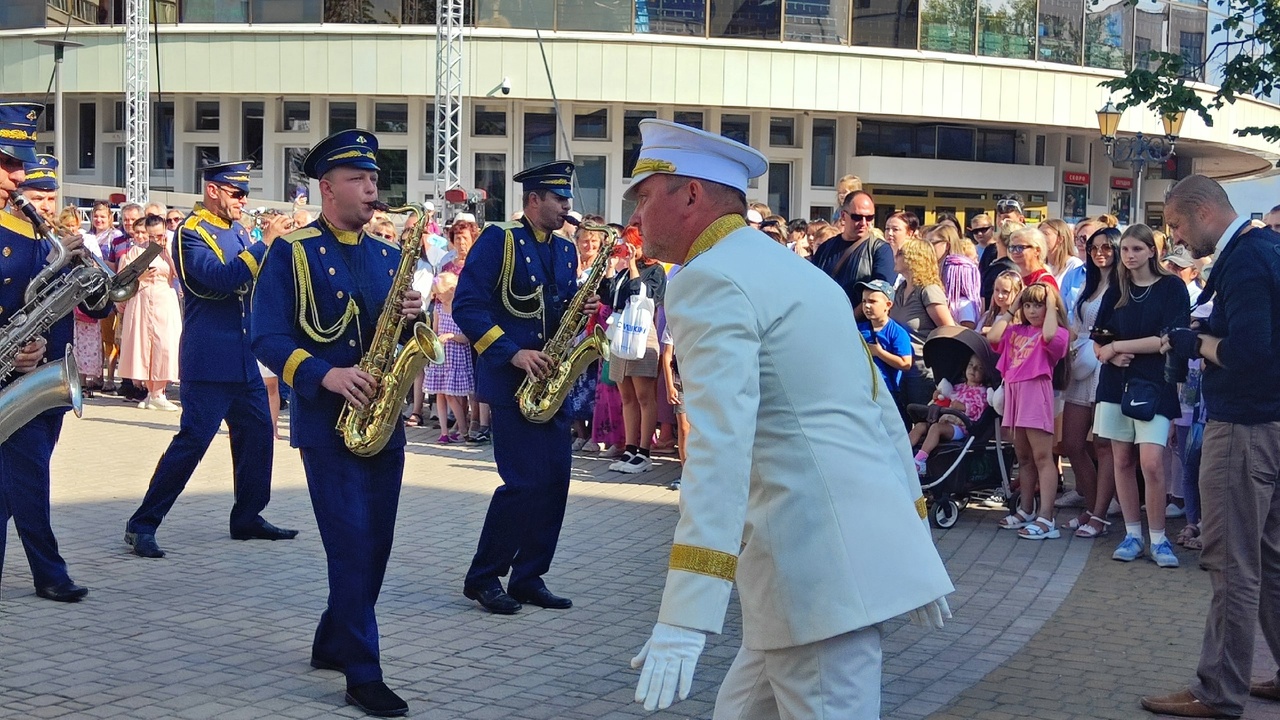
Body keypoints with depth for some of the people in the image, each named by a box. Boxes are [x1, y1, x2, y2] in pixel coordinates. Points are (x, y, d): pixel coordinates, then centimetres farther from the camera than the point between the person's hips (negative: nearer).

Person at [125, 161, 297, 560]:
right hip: (210, 357, -8)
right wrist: (265, 242, -25)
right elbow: (222, 278, -25)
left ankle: (248, 518, 22)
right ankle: (142, 525, -2)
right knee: (193, 438, -9)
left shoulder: (236, 230, 14)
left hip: (243, 356, 8)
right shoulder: (192, 232, -10)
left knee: (257, 431, 10)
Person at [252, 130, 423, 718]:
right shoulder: (290, 253, -4)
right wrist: (326, 374, -24)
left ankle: (332, 643, 29)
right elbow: (268, 339, -10)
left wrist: (415, 316, -8)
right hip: (326, 422, -6)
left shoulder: (389, 256, 13)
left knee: (375, 545, 10)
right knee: (352, 546, -9)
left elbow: (409, 341, 15)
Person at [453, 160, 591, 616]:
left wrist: (580, 312, -2)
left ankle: (529, 578, 15)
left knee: (554, 479, 4)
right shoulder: (499, 240, -6)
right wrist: (514, 353, -20)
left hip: (551, 378, 7)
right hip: (509, 379, -7)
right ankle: (483, 578, 4)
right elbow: (466, 306, -12)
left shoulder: (565, 251, 15)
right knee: (524, 481, -11)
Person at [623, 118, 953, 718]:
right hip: (866, 540, 9)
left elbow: (721, 441, -23)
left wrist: (686, 616, -28)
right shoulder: (802, 271, 20)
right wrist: (913, 547, 27)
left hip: (816, 558, -9)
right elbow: (879, 406, 22)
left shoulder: (710, 280, -10)